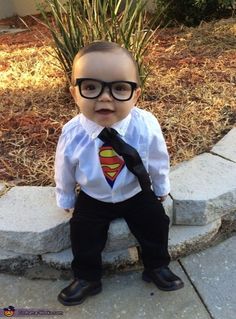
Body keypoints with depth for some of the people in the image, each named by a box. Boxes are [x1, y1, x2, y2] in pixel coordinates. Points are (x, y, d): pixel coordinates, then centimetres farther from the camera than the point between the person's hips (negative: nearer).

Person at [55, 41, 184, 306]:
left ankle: (156, 267, 31)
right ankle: (87, 278, 25)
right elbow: (64, 171, -6)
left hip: (137, 193, 1)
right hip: (93, 199, 0)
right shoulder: (72, 134, -27)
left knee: (156, 223, 0)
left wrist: (161, 187, 9)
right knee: (83, 233, -4)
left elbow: (158, 162, -7)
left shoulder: (147, 126, -28)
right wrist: (65, 199, 10)